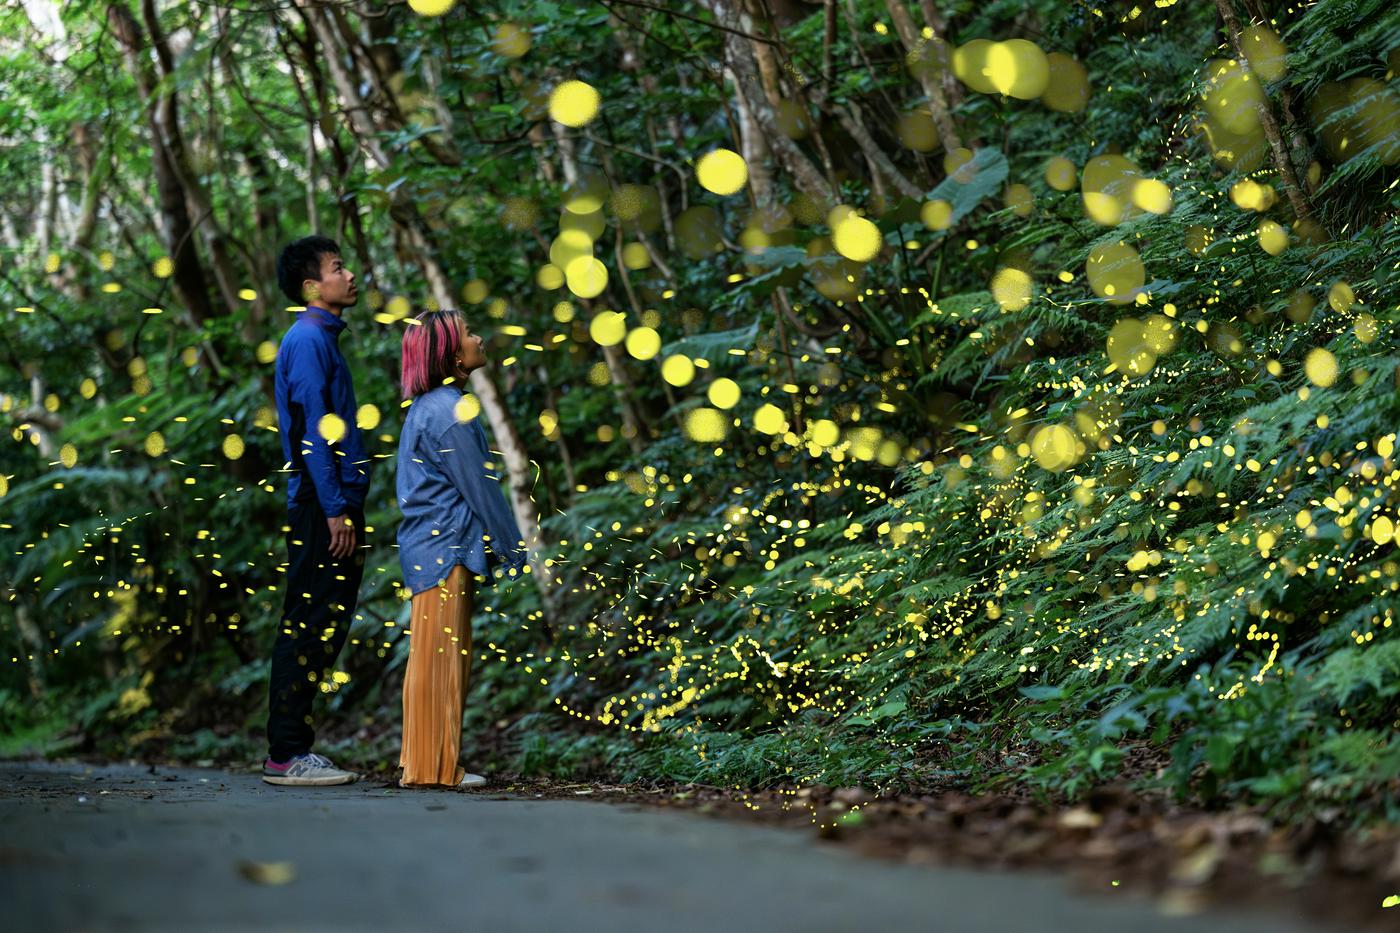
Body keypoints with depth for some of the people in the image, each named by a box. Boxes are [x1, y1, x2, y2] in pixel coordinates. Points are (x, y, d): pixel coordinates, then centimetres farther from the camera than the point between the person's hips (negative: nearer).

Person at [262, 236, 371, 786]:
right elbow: (312, 431, -17)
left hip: (334, 505, 10)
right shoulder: (307, 339, -10)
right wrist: (335, 509, -20)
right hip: (320, 505, -10)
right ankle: (285, 755, -5)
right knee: (308, 629, -7)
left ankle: (293, 748, 15)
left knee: (324, 628, 10)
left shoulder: (323, 337, 20)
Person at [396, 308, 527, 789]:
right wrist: (512, 551, -8)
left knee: (445, 660, 12)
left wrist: (501, 546, 23)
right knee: (439, 659, -5)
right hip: (445, 550, -10)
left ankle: (429, 765, 16)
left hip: (433, 546, 10)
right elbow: (481, 489, -14)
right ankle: (433, 768, -1)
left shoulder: (427, 407, 16)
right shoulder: (450, 411, -15)